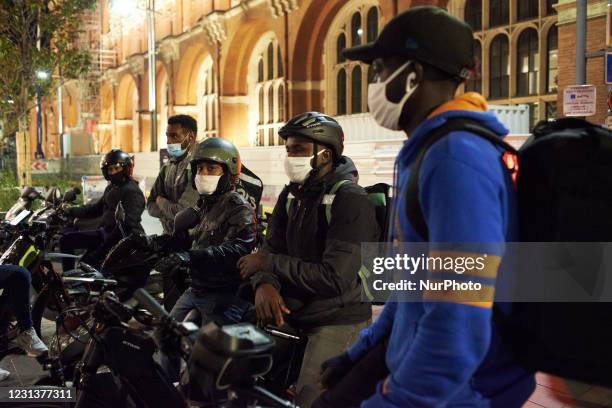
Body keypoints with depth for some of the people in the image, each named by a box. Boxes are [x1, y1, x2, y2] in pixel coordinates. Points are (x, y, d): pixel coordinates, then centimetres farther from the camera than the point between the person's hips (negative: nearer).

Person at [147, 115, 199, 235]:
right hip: (169, 235, 6)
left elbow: (181, 212, -18)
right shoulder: (167, 167, 11)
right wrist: (170, 208, -9)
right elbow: (151, 207, 10)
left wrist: (161, 202, 0)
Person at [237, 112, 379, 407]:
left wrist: (268, 263, -18)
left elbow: (334, 278, -25)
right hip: (293, 312, 8)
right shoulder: (292, 195, 10)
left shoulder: (351, 201, -17)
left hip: (338, 320, -8)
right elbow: (271, 249, 4)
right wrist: (264, 283, -19)